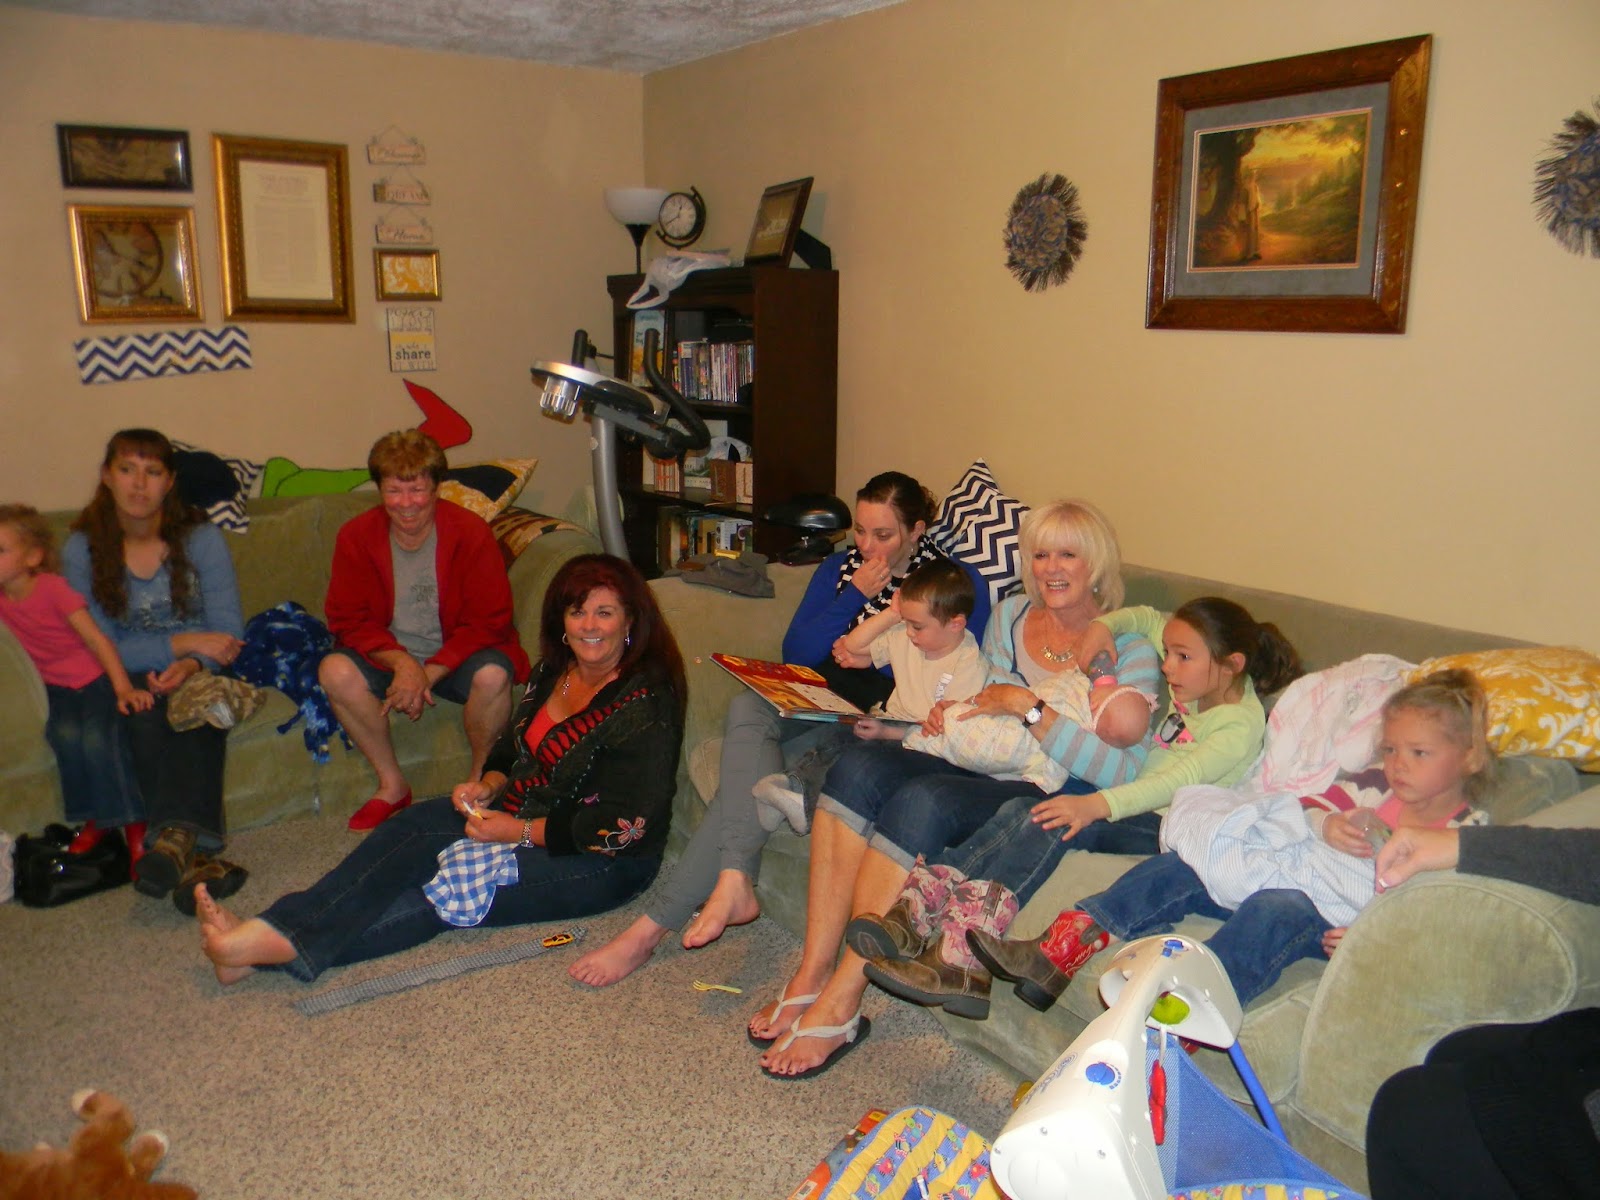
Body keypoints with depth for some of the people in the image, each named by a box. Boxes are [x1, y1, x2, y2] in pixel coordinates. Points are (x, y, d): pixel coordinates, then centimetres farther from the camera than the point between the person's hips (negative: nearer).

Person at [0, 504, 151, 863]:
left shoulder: (52, 588, -13)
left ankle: (134, 828, -20)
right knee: (65, 735, -27)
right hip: (57, 687, 4)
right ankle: (94, 820, -10)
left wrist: (124, 689, -24)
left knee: (97, 739, -29)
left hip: (97, 678, -4)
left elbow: (97, 639, -16)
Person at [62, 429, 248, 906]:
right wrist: (180, 644, -19)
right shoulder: (82, 549, 0)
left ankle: (173, 839, -49)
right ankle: (193, 853, -47)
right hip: (129, 682, 0)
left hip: (199, 671, 0)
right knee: (144, 715, -34)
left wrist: (193, 665, -27)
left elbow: (228, 634, -5)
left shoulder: (201, 538, -1)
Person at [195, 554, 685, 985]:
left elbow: (627, 826, -23)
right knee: (408, 824, -15)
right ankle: (275, 932, -23)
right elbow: (513, 748, 19)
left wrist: (518, 831, -20)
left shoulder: (644, 705, -20)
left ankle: (287, 944, -21)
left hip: (600, 864, -8)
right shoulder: (553, 672, 6)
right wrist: (489, 785, -4)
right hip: (521, 812, 8)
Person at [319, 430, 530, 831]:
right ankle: (393, 784, -7)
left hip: (454, 658, -2)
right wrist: (402, 664, -26)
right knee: (335, 670, -27)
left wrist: (428, 674, -23)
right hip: (387, 657, 3)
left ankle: (480, 779, -6)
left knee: (492, 675, -34)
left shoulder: (471, 532, -15)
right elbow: (350, 621, -7)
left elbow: (488, 622, -15)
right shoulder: (356, 537, -8)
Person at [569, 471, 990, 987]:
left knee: (747, 768, -29)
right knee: (748, 708, -33)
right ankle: (735, 883, -40)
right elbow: (795, 652, 9)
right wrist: (855, 595, -1)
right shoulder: (839, 567, 19)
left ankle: (657, 921, -28)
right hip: (819, 704, 5)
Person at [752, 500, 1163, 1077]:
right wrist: (954, 713, 1)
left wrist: (1030, 706, -19)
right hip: (982, 769, 6)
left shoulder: (1129, 646, -3)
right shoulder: (1010, 615, 14)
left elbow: (1120, 773, -16)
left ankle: (839, 1005, -26)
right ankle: (812, 972, -23)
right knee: (858, 765, -23)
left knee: (923, 799, -34)